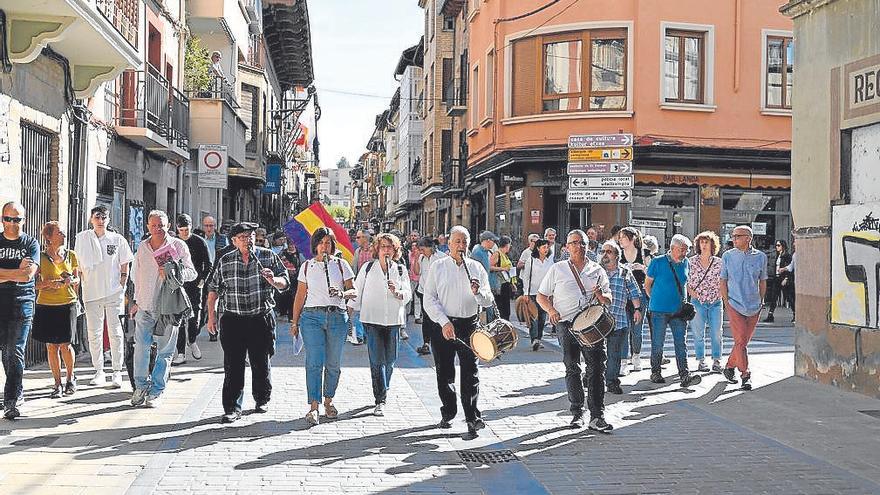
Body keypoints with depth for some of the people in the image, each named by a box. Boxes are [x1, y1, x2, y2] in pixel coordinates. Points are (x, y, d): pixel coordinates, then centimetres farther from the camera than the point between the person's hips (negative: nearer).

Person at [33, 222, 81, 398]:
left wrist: (72, 281, -9)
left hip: (68, 305, 1)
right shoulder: (41, 257, 0)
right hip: (46, 306, 0)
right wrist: (49, 283, -19)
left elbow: (77, 279, 13)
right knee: (51, 346, 2)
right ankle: (58, 384, 12)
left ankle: (71, 377, 19)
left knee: (65, 344, -4)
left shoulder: (71, 255, 7)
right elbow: (35, 283, -1)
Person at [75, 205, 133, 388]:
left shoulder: (118, 240, 0)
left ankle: (117, 372, 4)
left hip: (114, 292, -2)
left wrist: (121, 289, -2)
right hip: (91, 292, 2)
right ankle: (99, 371, 14)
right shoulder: (82, 238, 5)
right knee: (94, 333, 5)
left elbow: (125, 267, 5)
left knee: (115, 332, -1)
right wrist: (84, 286, 6)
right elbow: (79, 265, 12)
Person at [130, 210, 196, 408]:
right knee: (141, 347, 1)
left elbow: (192, 272, -1)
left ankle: (156, 391, 11)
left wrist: (172, 273, -18)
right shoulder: (142, 247, 11)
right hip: (144, 307, 3)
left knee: (165, 351, 2)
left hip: (168, 307, -3)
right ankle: (141, 386, 17)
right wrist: (136, 300, 19)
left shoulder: (178, 246, -1)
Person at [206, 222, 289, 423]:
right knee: (233, 366, -4)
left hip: (261, 320, 0)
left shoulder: (269, 256, 2)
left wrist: (273, 280, -19)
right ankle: (232, 408, 1)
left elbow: (285, 282, 3)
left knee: (261, 363, 9)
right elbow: (213, 289, 12)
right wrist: (212, 314, 6)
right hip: (233, 321, 0)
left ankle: (262, 400, 29)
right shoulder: (225, 261, 5)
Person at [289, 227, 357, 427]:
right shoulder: (307, 266, 10)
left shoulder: (341, 264, 8)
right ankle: (313, 407, -10)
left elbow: (353, 291, 5)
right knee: (314, 363, -10)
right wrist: (294, 322, 10)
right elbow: (300, 295, 13)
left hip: (337, 317, 1)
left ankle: (328, 401, 23)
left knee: (333, 363, 6)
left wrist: (342, 293, -17)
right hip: (312, 316, -1)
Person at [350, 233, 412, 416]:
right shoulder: (368, 268, 5)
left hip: (394, 320, 2)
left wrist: (397, 292, -16)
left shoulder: (401, 270, 8)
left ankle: (382, 394, 26)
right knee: (377, 360, -9)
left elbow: (408, 295, 4)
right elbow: (357, 291, 9)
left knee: (390, 360, 6)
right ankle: (380, 401, -9)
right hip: (372, 319, -2)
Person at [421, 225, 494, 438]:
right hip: (443, 325, 0)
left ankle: (473, 418, -7)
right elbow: (429, 299, -1)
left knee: (470, 372, -7)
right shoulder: (438, 267, 5)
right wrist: (444, 323, -11)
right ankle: (448, 414, 21)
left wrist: (478, 292, -16)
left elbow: (488, 301, 7)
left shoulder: (476, 268, 8)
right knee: (444, 372, 6)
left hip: (470, 325, 0)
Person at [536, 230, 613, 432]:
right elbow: (541, 296, 14)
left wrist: (600, 295, -6)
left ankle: (597, 416, -7)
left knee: (596, 368, -8)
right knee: (572, 369, 3)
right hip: (566, 324, 0)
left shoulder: (597, 270, 15)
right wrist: (551, 310, -5)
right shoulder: (557, 269, 12)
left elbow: (609, 300, 18)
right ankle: (577, 413, 13)